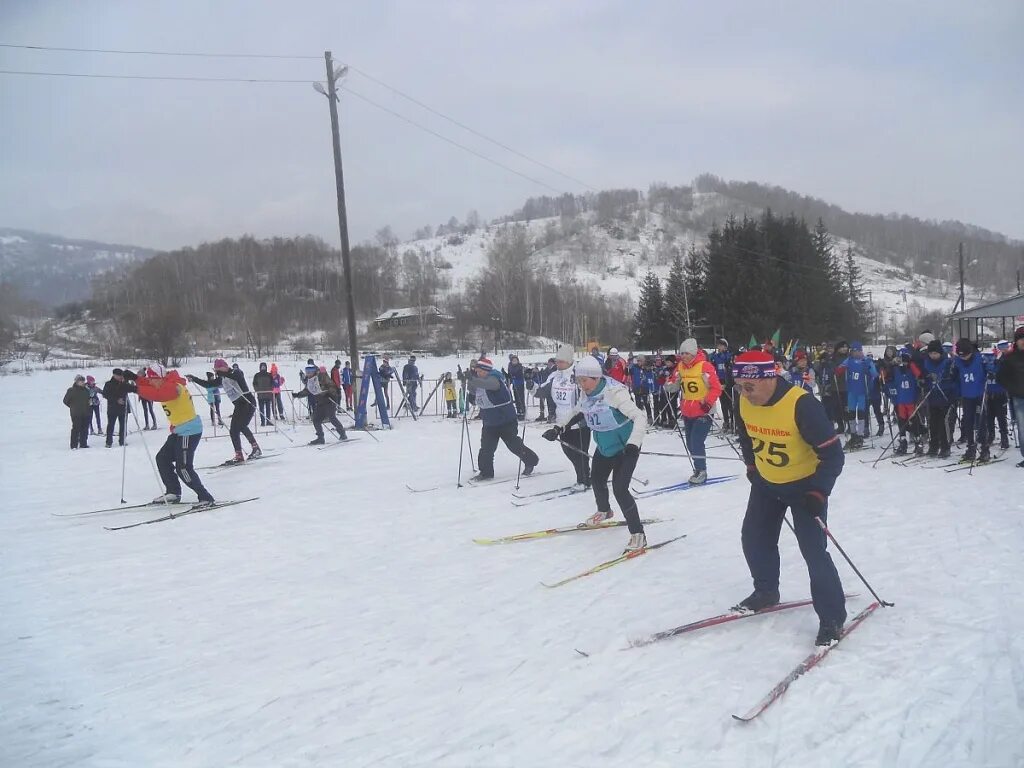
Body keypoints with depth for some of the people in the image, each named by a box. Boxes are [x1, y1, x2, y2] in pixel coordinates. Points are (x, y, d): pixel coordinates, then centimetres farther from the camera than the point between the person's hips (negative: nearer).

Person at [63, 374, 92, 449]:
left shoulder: (86, 390, 11)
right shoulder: (71, 390, -4)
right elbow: (66, 401, 0)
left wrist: (88, 408, 12)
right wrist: (73, 407, 0)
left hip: (86, 414, 6)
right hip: (76, 414, -6)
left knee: (85, 429, 8)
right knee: (76, 429, -8)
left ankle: (83, 444, 17)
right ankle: (74, 445, -4)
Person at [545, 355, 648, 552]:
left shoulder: (614, 393, -29)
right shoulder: (587, 395, -6)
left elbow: (640, 417, -33)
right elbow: (574, 411, 16)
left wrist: (633, 444, -43)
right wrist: (558, 427, 9)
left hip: (625, 448, -8)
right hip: (604, 447, 9)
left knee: (619, 489, -17)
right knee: (596, 480, 24)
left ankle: (638, 536, -6)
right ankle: (604, 512, 55)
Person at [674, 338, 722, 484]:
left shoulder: (705, 366, -14)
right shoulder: (680, 366, 4)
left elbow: (716, 388, -13)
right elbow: (676, 384, 21)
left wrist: (708, 403, -22)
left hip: (703, 412, -7)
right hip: (687, 412, 7)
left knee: (697, 443, -13)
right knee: (690, 444, 11)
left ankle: (701, 472, -1)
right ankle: (698, 469, 25)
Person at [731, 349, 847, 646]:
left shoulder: (802, 405, -32)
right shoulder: (745, 403, -13)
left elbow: (833, 454, -26)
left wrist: (819, 492, -30)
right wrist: (752, 467, 14)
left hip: (805, 485, -6)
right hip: (766, 482, 6)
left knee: (813, 550, -8)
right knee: (754, 538, 12)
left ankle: (833, 617, 8)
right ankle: (766, 591, 35)